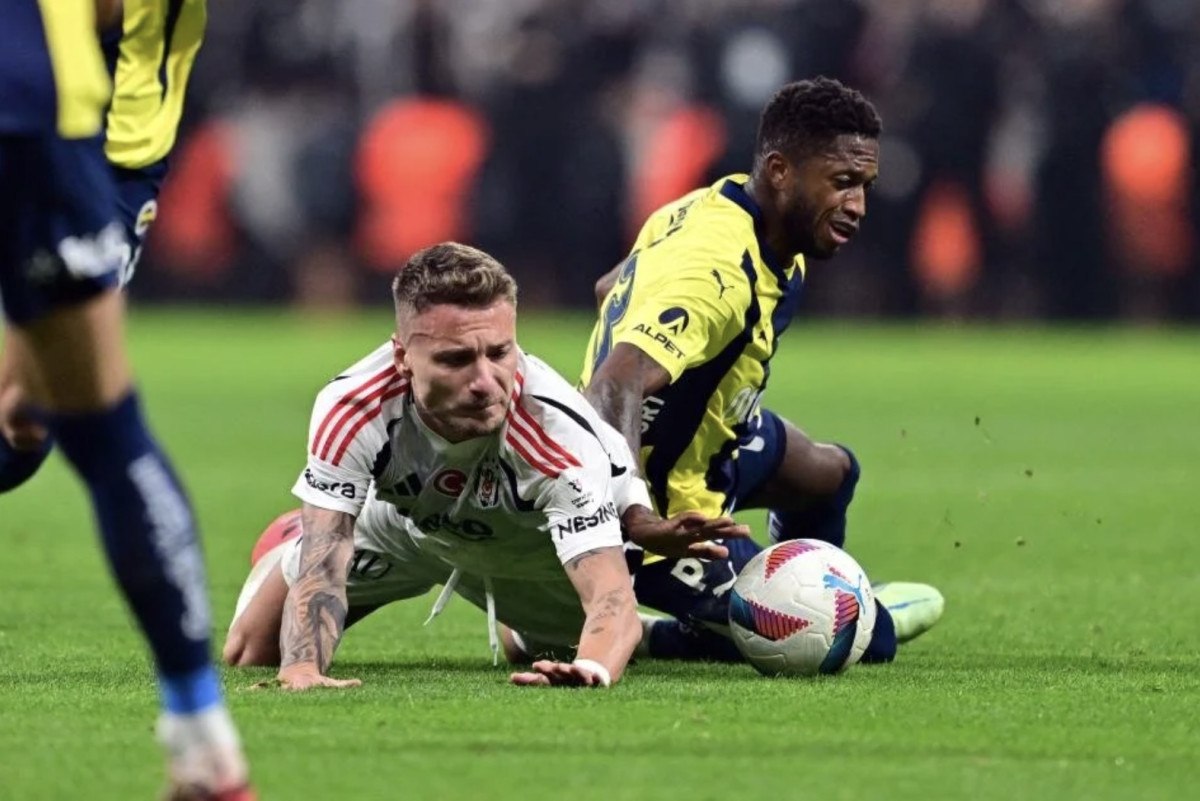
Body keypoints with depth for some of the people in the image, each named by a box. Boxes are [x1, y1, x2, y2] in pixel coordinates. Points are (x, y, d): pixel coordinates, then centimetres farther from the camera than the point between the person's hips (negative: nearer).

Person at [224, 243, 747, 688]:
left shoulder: (561, 434, -45)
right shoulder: (350, 412, -43)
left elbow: (611, 597, -51)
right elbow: (320, 567, -44)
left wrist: (593, 667, -75)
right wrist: (302, 669, -66)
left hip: (532, 540, 0)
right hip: (400, 523, 0)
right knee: (250, 653, 3)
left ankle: (521, 629, 41)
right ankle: (289, 543, 38)